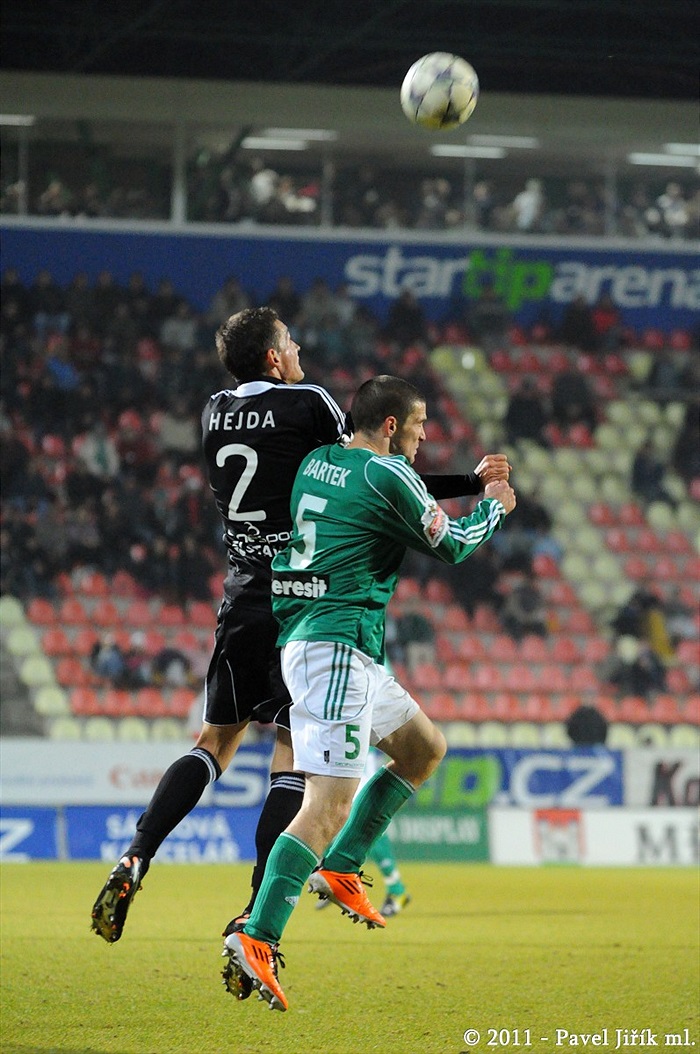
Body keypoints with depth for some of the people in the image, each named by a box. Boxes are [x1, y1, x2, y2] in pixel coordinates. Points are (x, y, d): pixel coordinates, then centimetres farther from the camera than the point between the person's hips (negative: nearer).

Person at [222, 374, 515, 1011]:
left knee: (425, 748, 24)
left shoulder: (316, 462, 15)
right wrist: (494, 507, 19)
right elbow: (451, 546, 0)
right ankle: (257, 940, -28)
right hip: (337, 644, -10)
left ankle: (339, 869, 19)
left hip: (306, 640, 10)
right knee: (330, 801, -17)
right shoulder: (387, 474, -9)